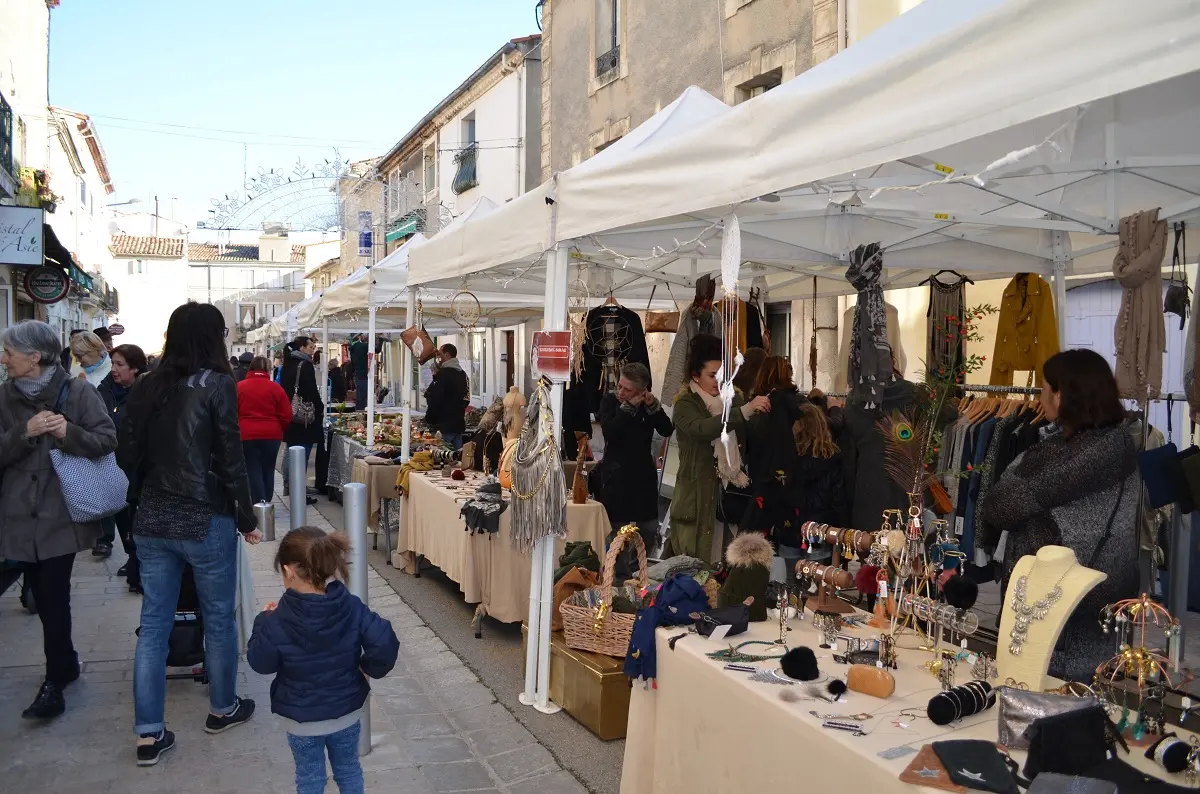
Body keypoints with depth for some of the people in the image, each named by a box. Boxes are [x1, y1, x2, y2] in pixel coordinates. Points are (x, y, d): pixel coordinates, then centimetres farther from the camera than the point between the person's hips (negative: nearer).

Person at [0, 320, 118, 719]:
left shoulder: (76, 391, -6)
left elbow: (108, 439, -10)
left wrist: (69, 433, -25)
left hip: (62, 514, -4)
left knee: (54, 597, -4)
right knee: (44, 596, 14)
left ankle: (54, 683, 6)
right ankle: (65, 662, 32)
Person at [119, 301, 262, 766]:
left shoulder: (146, 387, 3)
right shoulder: (217, 385, -13)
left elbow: (128, 454, 6)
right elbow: (230, 459, -12)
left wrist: (145, 503, 18)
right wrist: (247, 519, -3)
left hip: (152, 521, 5)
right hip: (205, 520, -5)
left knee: (153, 624, 10)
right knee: (218, 619, 13)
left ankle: (149, 734, 16)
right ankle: (223, 709, 30)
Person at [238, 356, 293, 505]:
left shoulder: (239, 387, 0)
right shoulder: (275, 387, -1)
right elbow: (286, 415, -1)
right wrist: (279, 430, 17)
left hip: (247, 435, -1)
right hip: (271, 435, 1)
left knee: (254, 471, 2)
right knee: (268, 471, 13)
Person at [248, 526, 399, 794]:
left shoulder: (278, 622, -23)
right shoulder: (352, 608, -18)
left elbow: (260, 662, -8)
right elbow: (385, 644, -21)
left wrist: (263, 622, 5)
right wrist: (370, 668, -1)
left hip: (301, 718, -2)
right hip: (347, 711, 2)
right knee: (348, 769, 23)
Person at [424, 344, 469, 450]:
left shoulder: (443, 374, -14)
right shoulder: (462, 374, 14)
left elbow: (435, 400, -18)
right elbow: (466, 399, 20)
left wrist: (429, 419, -7)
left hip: (444, 426, -9)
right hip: (459, 424, 9)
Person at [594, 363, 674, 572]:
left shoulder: (648, 404, 4)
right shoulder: (610, 401, -3)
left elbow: (667, 430, -8)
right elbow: (609, 432, -18)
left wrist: (653, 406, -18)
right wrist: (629, 407, -19)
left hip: (644, 476, 4)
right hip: (615, 476, -3)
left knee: (648, 531, 10)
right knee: (617, 531, -3)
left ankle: (635, 570, 28)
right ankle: (621, 576, 9)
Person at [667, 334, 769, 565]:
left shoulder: (731, 399, 12)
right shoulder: (685, 405, -4)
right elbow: (703, 428, -26)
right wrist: (746, 410, -33)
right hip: (698, 493, -4)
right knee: (696, 559, -4)